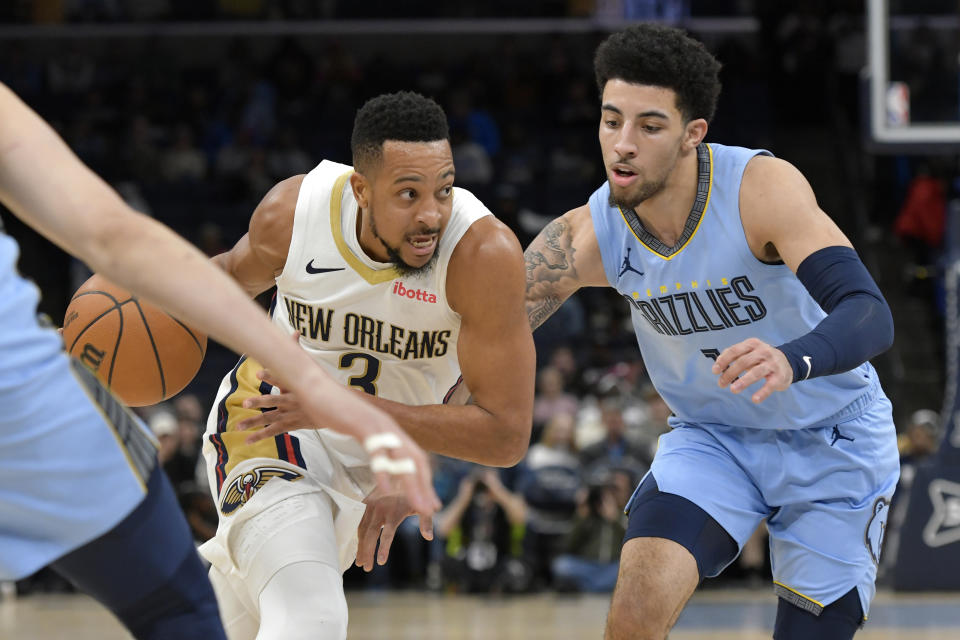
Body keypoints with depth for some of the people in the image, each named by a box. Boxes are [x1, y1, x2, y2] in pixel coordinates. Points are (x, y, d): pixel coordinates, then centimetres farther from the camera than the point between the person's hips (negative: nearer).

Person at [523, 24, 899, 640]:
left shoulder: (765, 187, -29)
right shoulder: (586, 237, -18)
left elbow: (869, 314, -39)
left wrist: (791, 362, -61)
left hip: (834, 440, -2)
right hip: (712, 436, 2)